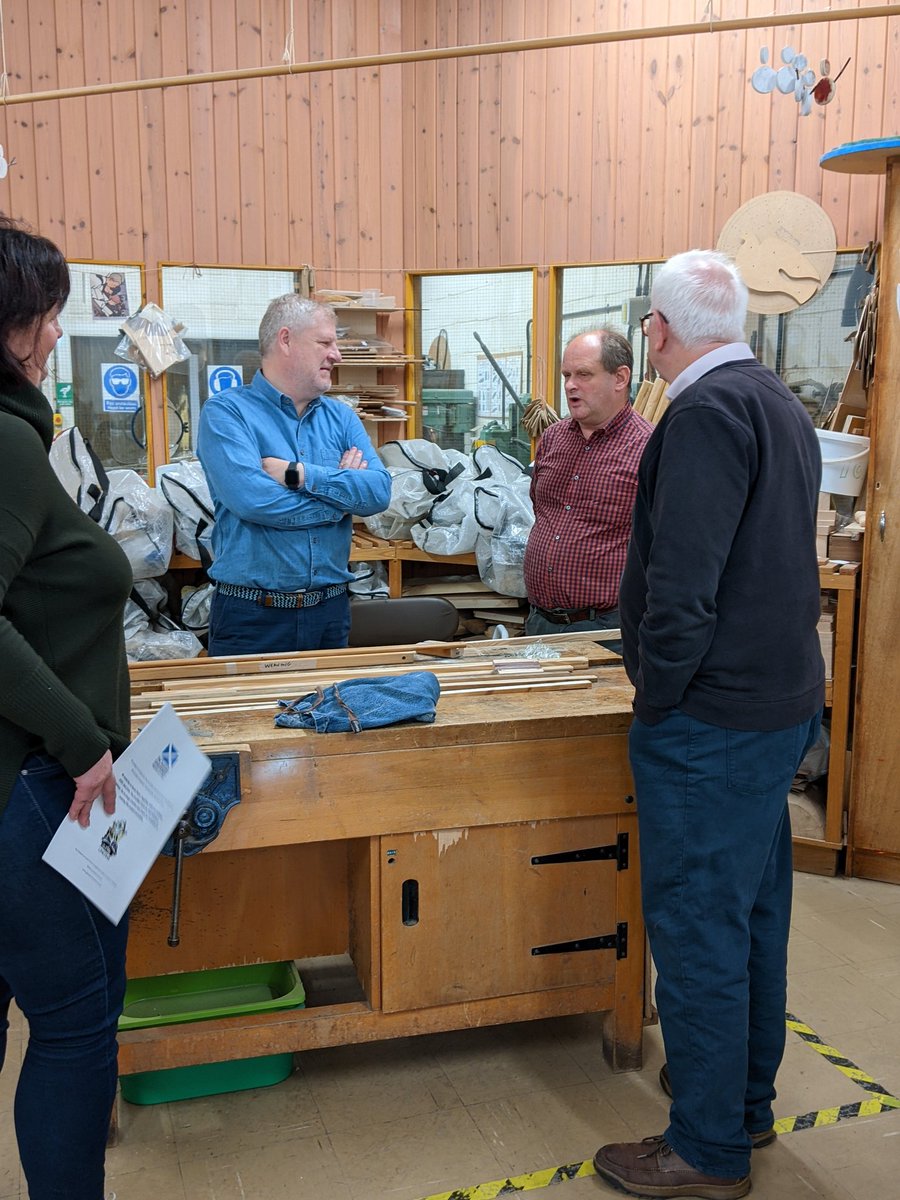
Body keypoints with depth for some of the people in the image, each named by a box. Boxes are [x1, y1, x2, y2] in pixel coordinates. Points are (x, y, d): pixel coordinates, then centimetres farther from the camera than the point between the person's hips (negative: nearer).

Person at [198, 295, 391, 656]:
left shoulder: (341, 417, 9)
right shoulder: (225, 411, -6)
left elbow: (379, 491, -5)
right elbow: (249, 497, -21)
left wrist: (300, 474, -17)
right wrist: (341, 498, -8)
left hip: (331, 612, 4)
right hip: (251, 615, -4)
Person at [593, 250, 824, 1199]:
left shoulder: (707, 412, -18)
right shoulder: (781, 406, 13)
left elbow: (682, 585, -24)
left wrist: (656, 701, -13)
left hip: (712, 719, -10)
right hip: (782, 701, 10)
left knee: (697, 925, 2)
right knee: (754, 908, 19)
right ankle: (746, 1096, 36)